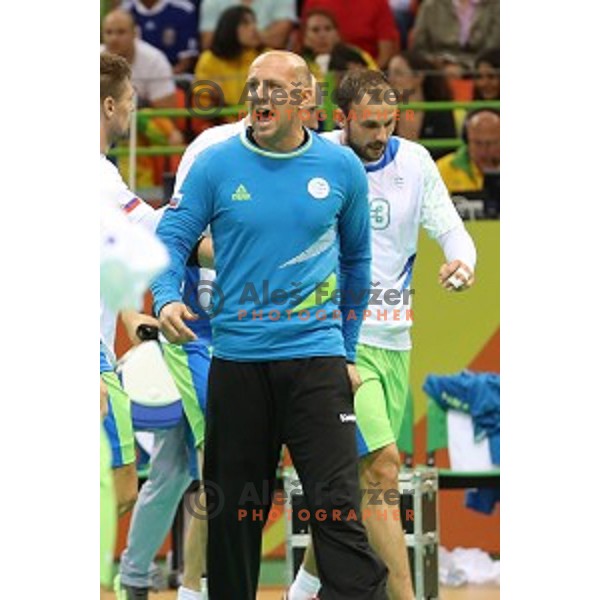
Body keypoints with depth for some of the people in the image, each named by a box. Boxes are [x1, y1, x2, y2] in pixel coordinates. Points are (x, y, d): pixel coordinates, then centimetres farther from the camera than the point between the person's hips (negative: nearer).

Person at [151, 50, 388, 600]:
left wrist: (347, 350, 17)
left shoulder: (342, 168, 4)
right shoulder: (215, 165, 0)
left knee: (338, 509, -11)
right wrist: (167, 298, -21)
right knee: (234, 513, 9)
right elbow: (172, 239, 1)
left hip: (316, 359, -1)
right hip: (236, 363, 1)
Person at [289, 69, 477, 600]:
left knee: (358, 474, 13)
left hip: (393, 337, 5)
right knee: (382, 466, -17)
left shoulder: (414, 161, 3)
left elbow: (451, 230, 5)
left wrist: (462, 263, -17)